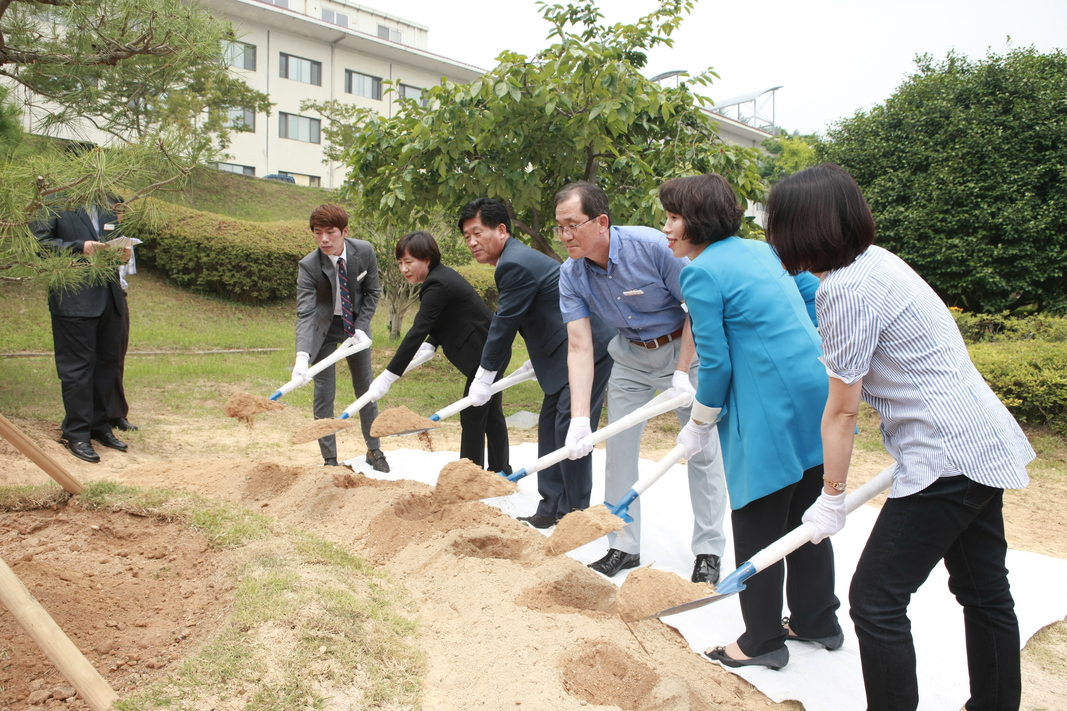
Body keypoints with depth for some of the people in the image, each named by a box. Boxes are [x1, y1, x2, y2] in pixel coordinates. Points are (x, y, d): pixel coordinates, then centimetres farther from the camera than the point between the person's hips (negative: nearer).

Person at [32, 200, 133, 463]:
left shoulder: (108, 205, 17)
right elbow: (38, 240, -7)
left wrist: (122, 252, 3)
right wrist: (79, 247, -17)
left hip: (110, 298, 7)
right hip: (74, 300, -6)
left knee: (108, 363, 11)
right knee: (77, 366, -2)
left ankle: (99, 426, 24)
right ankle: (76, 434, 8)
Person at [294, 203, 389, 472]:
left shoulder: (365, 251, -18)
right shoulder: (309, 266, -26)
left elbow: (372, 292, -4)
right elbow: (305, 314, -32)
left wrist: (361, 327, -15)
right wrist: (302, 355, -46)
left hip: (355, 324, 3)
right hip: (324, 328, -3)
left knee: (366, 388, 11)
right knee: (324, 394, -3)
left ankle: (374, 450, 26)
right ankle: (330, 459, 10)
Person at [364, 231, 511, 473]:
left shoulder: (438, 285, -23)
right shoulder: (441, 276, 7)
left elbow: (418, 331, -28)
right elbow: (442, 322, 13)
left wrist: (387, 377, -28)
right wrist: (430, 345, -6)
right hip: (490, 350, 10)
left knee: (473, 415, -3)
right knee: (490, 412, 18)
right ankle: (500, 470, 29)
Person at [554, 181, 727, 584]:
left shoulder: (653, 246, -29)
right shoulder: (571, 275, -16)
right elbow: (579, 347, -20)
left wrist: (682, 373, -21)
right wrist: (578, 418, -29)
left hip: (683, 349, -4)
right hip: (630, 356, 4)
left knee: (703, 449, -1)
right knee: (619, 449, 3)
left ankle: (708, 551, 14)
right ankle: (624, 547, 16)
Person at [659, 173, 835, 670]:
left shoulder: (701, 272, -11)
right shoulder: (761, 250, 13)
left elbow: (715, 363, -12)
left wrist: (698, 427, 1)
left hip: (768, 411, -9)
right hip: (815, 395, 9)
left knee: (758, 527, 6)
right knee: (806, 516, 20)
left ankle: (763, 642, 21)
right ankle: (818, 621, 36)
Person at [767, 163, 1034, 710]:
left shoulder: (846, 288, -20)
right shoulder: (876, 259, 8)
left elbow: (842, 410, -14)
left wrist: (832, 497, -4)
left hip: (947, 457, -10)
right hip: (985, 445, 10)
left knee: (876, 599, -2)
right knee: (984, 590, 23)